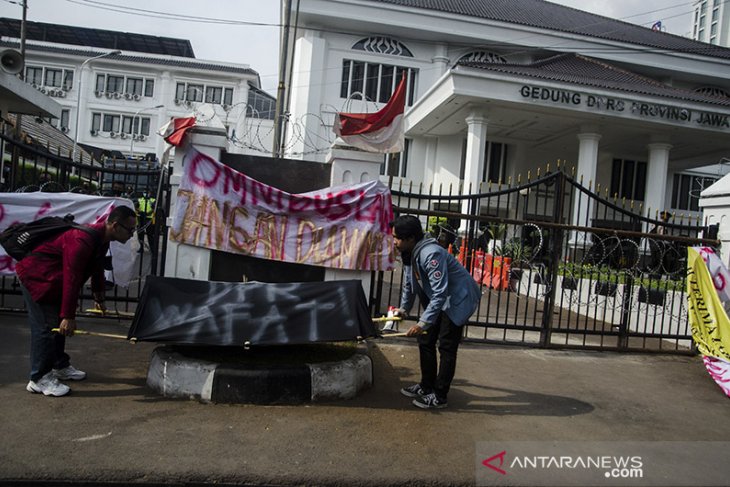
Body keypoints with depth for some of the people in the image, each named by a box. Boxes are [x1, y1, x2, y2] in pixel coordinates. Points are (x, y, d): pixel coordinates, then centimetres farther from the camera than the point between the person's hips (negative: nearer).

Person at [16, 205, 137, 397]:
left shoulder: (102, 238, -1)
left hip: (54, 278, 10)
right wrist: (68, 316, -31)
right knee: (45, 326, -8)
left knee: (58, 323, 15)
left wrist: (99, 297, 24)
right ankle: (39, 379, 0)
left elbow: (97, 269, 14)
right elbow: (72, 279, -33)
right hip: (36, 277, -10)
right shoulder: (83, 240, -32)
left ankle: (60, 366, 28)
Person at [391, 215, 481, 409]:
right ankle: (426, 387, 24)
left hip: (457, 299, -9)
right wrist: (404, 308, 16)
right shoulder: (408, 254, -2)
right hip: (438, 299, 10)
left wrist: (423, 323, -34)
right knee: (425, 341, 11)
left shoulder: (431, 254, -31)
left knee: (446, 347, -6)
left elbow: (440, 293, -34)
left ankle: (439, 397, 3)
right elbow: (409, 284, 15)